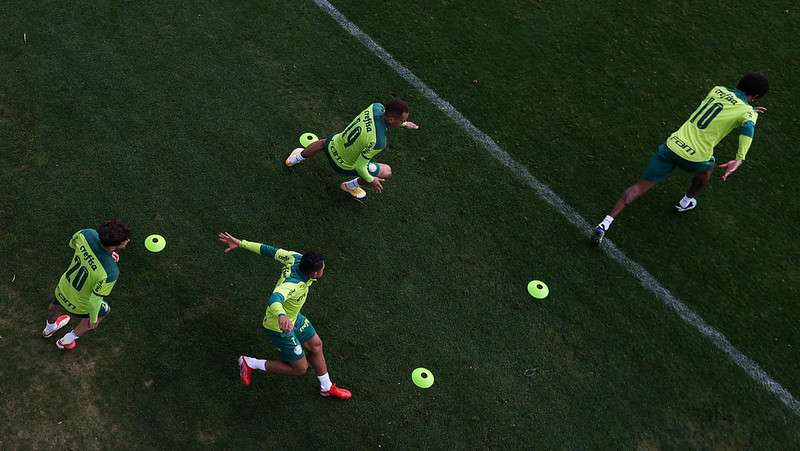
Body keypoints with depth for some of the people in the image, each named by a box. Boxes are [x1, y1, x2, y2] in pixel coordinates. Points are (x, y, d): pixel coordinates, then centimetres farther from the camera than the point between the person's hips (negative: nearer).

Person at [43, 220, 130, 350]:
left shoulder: (86, 234, -30)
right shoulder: (110, 272, -44)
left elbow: (72, 243, -4)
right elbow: (94, 301, -28)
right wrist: (93, 319, -8)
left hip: (62, 290, 5)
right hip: (79, 305, -4)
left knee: (56, 306, 40)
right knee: (105, 310, 31)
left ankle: (49, 328, 74)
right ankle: (66, 341, 48)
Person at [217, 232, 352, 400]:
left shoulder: (296, 258, -18)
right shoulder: (291, 285, -41)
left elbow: (270, 250, -9)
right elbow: (274, 299, -61)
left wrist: (240, 243, 0)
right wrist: (281, 316, -82)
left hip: (293, 317, 9)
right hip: (280, 328, -9)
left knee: (316, 345, 21)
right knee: (300, 368, 7)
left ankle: (327, 388, 43)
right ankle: (250, 363, 18)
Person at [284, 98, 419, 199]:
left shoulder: (377, 106, -23)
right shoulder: (376, 142, -41)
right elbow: (360, 166, -29)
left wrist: (403, 124, 7)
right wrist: (371, 180, -13)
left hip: (334, 145, 6)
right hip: (344, 165, -6)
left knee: (323, 142, 41)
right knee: (387, 172, 8)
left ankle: (298, 157, 69)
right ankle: (352, 185, 30)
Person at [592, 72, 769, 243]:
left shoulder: (718, 90, 15)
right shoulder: (747, 111, -1)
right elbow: (748, 127, -24)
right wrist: (740, 159, -33)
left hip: (673, 144, 3)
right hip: (695, 158, -3)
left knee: (640, 186, 5)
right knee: (708, 167, 35)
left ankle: (605, 223, -6)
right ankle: (686, 202, 52)